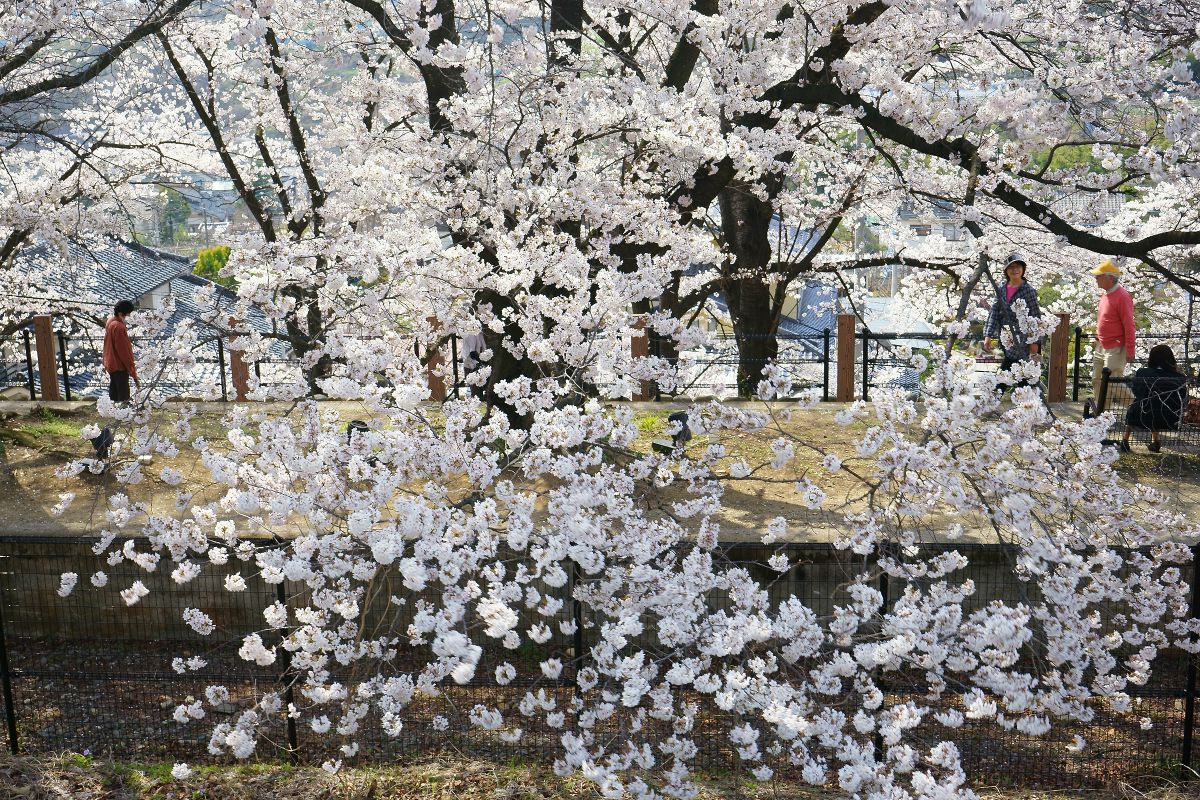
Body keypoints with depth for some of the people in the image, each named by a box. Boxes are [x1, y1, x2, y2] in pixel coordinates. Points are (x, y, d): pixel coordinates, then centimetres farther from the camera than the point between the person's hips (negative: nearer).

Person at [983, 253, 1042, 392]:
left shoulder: (1028, 290, -8)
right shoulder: (1001, 289, 6)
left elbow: (1035, 316, -8)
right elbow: (994, 312, 4)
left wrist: (1034, 342, -10)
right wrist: (988, 335, -4)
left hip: (1023, 339, -5)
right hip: (1008, 339, 5)